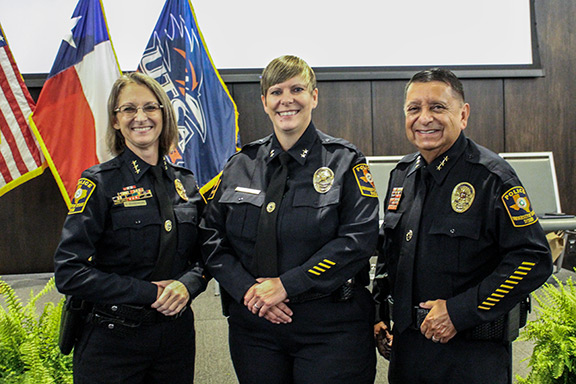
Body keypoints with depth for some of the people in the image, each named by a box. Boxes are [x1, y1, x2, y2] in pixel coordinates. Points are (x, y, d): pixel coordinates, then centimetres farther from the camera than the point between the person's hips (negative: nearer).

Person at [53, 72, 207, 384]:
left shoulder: (185, 183, 6)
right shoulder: (100, 183, -7)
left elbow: (205, 256, 11)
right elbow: (69, 273, -13)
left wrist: (187, 284, -11)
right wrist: (149, 292, -18)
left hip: (177, 334, 4)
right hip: (113, 339, -4)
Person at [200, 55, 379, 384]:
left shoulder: (345, 161, -2)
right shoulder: (241, 165, 8)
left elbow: (360, 237, -13)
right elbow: (212, 237, 7)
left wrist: (287, 285, -17)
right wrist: (247, 288, -10)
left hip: (329, 329, -3)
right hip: (253, 325, 3)